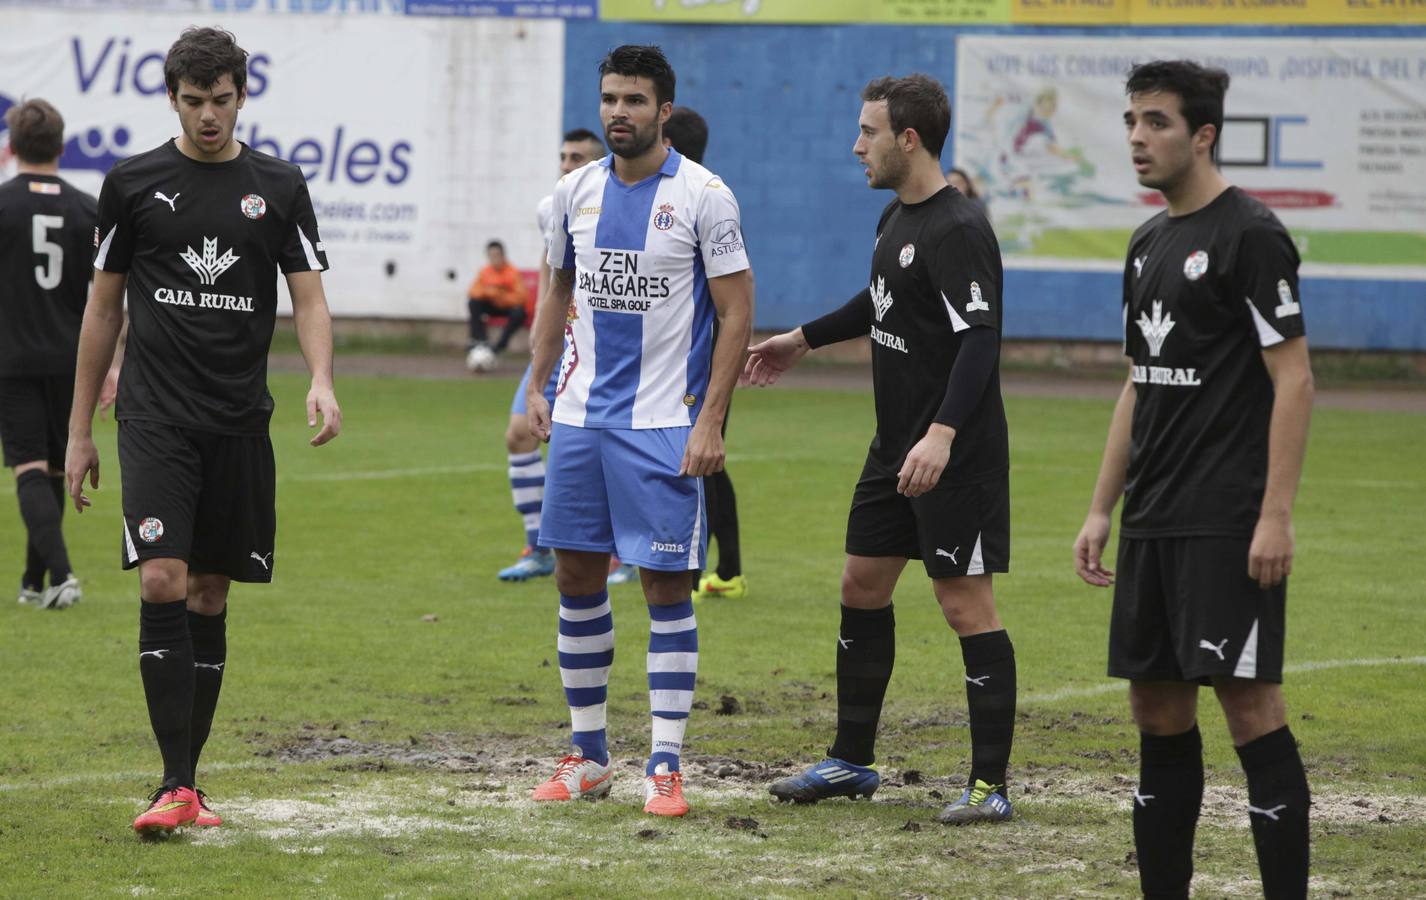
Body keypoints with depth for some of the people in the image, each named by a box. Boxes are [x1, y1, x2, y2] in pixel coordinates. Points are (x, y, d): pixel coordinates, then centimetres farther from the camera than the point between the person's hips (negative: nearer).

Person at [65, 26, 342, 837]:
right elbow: (104, 308, 10)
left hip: (240, 421, 2)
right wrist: (80, 430, 9)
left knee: (210, 596, 6)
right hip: (155, 418, -2)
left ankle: (188, 783, 15)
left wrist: (322, 383, -18)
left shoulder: (278, 187, 6)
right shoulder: (133, 184, 4)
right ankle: (176, 785, -16)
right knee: (163, 582, -16)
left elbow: (310, 298, 3)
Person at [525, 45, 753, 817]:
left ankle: (665, 767, 0)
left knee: (666, 585, -4)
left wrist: (711, 421, -13)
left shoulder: (703, 197, -8)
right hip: (580, 413, 5)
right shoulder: (576, 192, 7)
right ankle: (588, 755, 18)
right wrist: (535, 388, 12)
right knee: (576, 576, 8)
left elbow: (737, 313, -7)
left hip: (663, 421, -5)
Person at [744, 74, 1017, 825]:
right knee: (861, 586, 15)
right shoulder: (896, 218, 11)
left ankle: (991, 785, -2)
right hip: (896, 448, 10)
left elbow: (980, 338, -28)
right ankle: (852, 762, 27)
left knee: (966, 604, -7)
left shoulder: (957, 231, -19)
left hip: (955, 458, -10)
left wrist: (943, 434, -38)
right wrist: (804, 340, 38)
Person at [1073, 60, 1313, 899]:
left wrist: (1276, 516, -19)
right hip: (1153, 521, 9)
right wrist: (1102, 509, 18)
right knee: (1158, 708, 10)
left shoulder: (1250, 235, -10)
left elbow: (1294, 380, -14)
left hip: (1228, 524, -9)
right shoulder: (1150, 244, 16)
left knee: (1250, 704, -9)